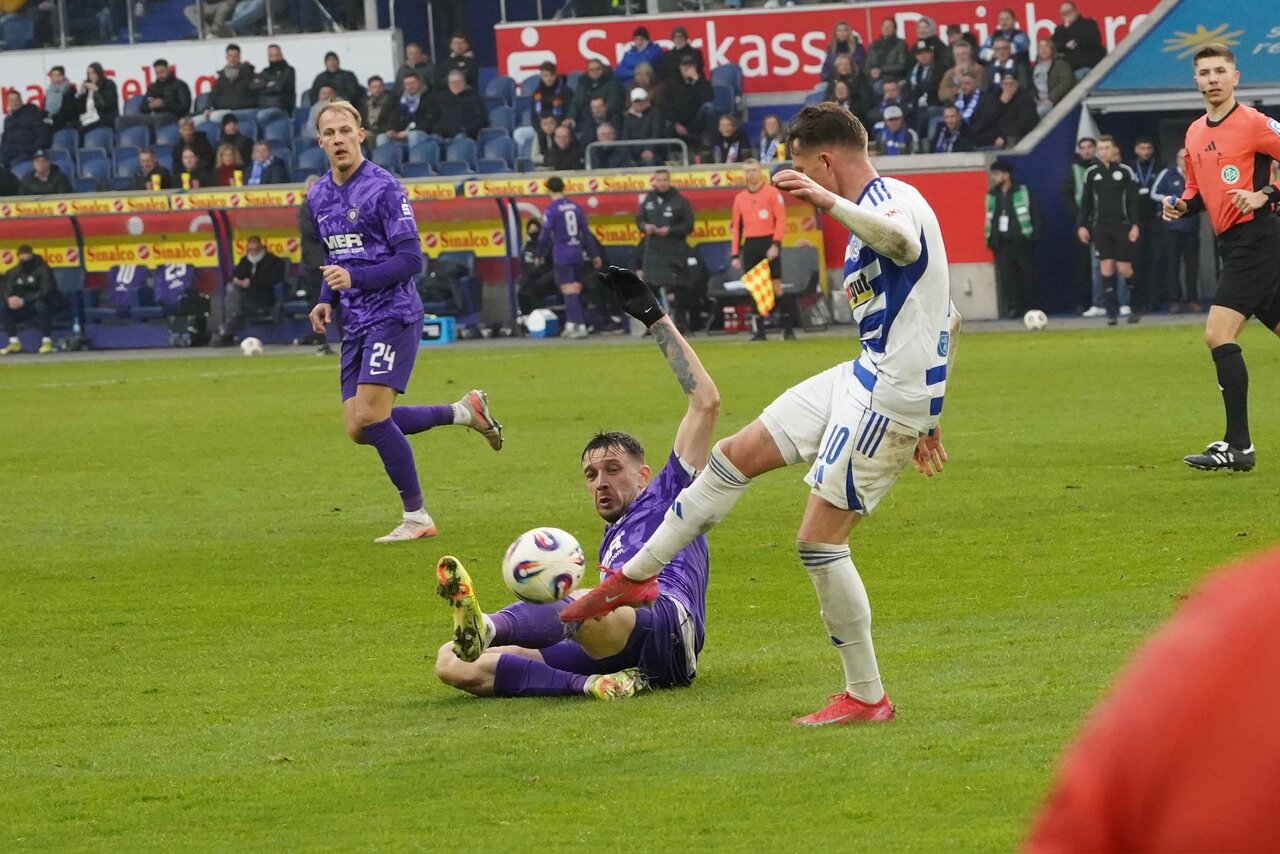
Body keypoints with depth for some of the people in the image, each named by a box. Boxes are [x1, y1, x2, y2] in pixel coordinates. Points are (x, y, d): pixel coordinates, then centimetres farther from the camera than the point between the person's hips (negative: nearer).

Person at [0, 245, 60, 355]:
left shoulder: (42, 270, -15)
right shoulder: (15, 272, 1)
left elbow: (46, 292, -25)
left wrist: (24, 301, -32)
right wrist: (11, 298, -26)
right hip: (25, 308, 5)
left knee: (40, 304, -39)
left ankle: (47, 342, -30)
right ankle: (14, 342, -13)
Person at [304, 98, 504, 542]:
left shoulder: (384, 188, -12)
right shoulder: (319, 196, 12)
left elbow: (410, 259, -16)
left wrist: (354, 278, -26)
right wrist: (326, 300, 10)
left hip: (393, 314, -8)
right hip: (356, 323, 8)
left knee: (371, 417, -17)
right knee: (359, 430, 2)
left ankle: (416, 517, -5)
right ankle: (464, 410, 20)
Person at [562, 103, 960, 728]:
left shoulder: (894, 198, -15)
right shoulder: (876, 209, 17)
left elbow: (902, 240, -44)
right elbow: (948, 321, 25)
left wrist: (828, 202, -53)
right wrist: (925, 417, 28)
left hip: (890, 394, -11)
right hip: (865, 379, 11)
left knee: (818, 538, -9)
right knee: (736, 455, 14)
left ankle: (865, 697, 1)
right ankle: (634, 576, 27)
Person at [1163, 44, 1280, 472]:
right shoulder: (1195, 133, 15)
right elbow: (1200, 191, 26)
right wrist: (1181, 205, 6)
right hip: (1232, 244, 9)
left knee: (1219, 335, -14)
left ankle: (1237, 445, -13)